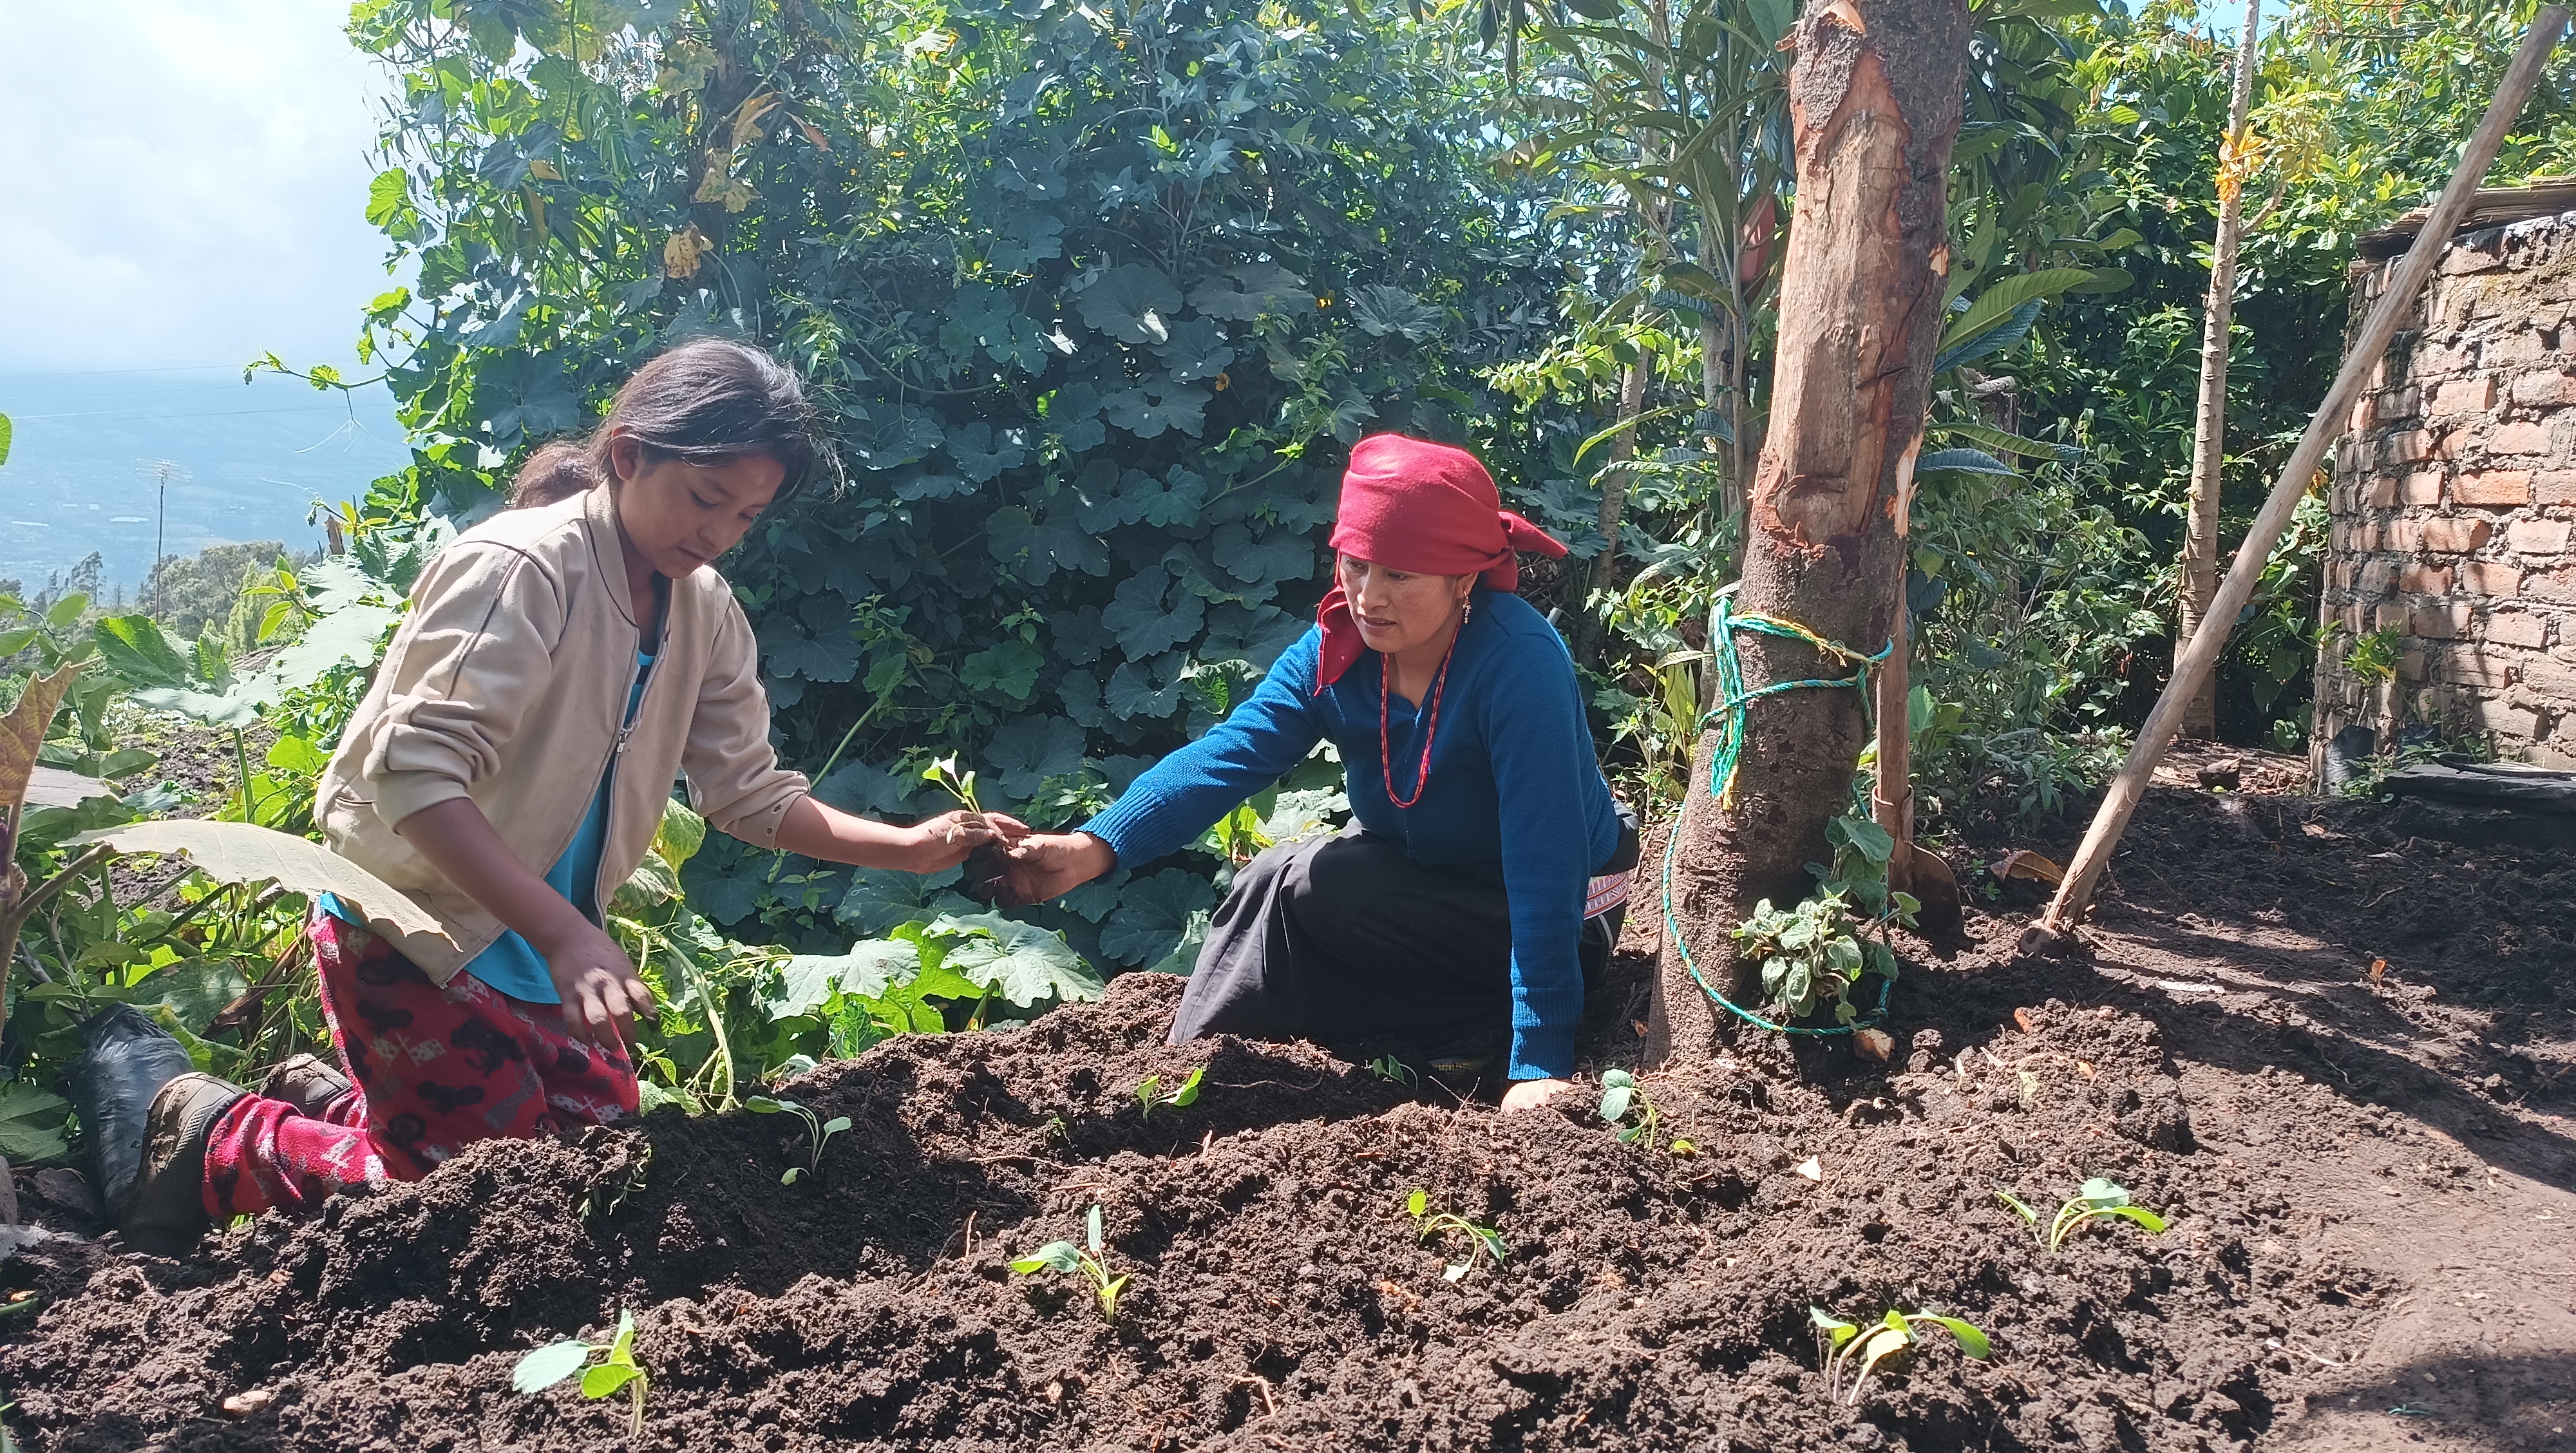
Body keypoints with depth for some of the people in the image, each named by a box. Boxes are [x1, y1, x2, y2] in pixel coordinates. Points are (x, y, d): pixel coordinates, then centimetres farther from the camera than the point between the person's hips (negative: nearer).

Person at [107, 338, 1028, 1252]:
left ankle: (329, 1097, 25)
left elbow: (750, 793, 2)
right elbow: (417, 775, -31)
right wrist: (566, 936, -40)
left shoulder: (705, 610, 1)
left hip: (542, 942, 8)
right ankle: (212, 1143, 13)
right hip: (408, 925, -7)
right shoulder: (522, 569, -23)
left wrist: (909, 846, -12)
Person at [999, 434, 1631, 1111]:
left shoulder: (1520, 661, -30)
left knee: (1286, 884, -22)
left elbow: (1544, 860, -34)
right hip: (1418, 885, 7)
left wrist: (1539, 1062, -38)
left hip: (1556, 922, -7)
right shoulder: (1335, 650, -11)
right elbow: (1225, 756, -25)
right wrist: (1094, 847, -42)